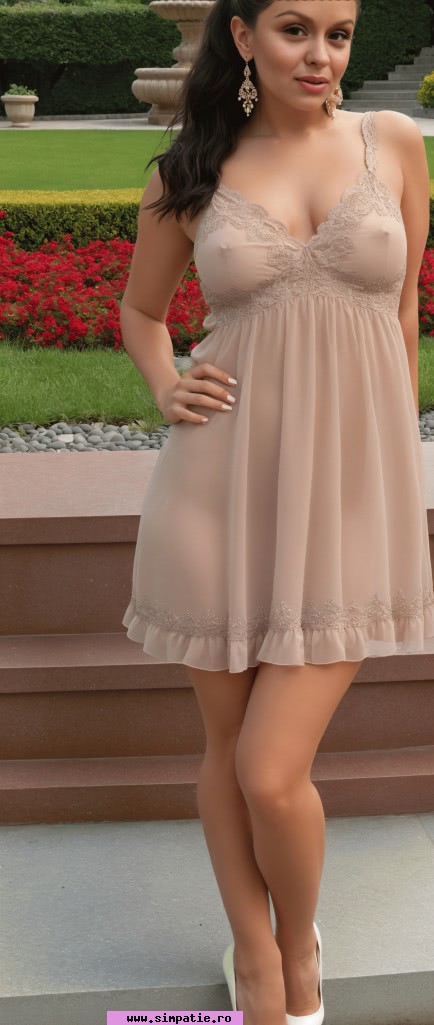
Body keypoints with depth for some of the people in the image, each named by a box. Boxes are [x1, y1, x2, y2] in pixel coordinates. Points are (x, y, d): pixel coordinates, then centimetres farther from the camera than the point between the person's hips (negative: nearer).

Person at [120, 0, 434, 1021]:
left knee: (273, 772, -5)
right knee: (229, 751, 12)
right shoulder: (189, 172, 4)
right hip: (223, 487, 1)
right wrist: (165, 391, 0)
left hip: (350, 490, -1)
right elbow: (140, 308, 19)